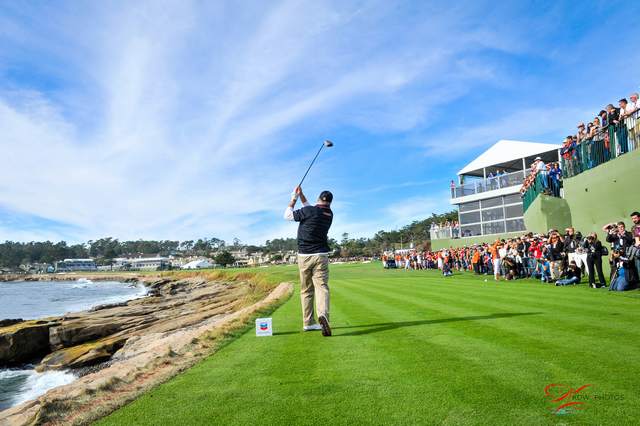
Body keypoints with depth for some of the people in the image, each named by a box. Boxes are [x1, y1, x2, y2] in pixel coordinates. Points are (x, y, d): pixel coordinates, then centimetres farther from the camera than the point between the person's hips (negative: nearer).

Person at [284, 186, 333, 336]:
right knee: (322, 286, -8)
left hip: (304, 256, -1)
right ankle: (323, 315, -32)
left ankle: (308, 323, 14)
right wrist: (301, 195, 24)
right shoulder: (329, 214, 6)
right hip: (321, 255, 1)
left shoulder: (309, 211, -9)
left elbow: (287, 215, 5)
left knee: (306, 290, 9)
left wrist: (294, 198, 15)